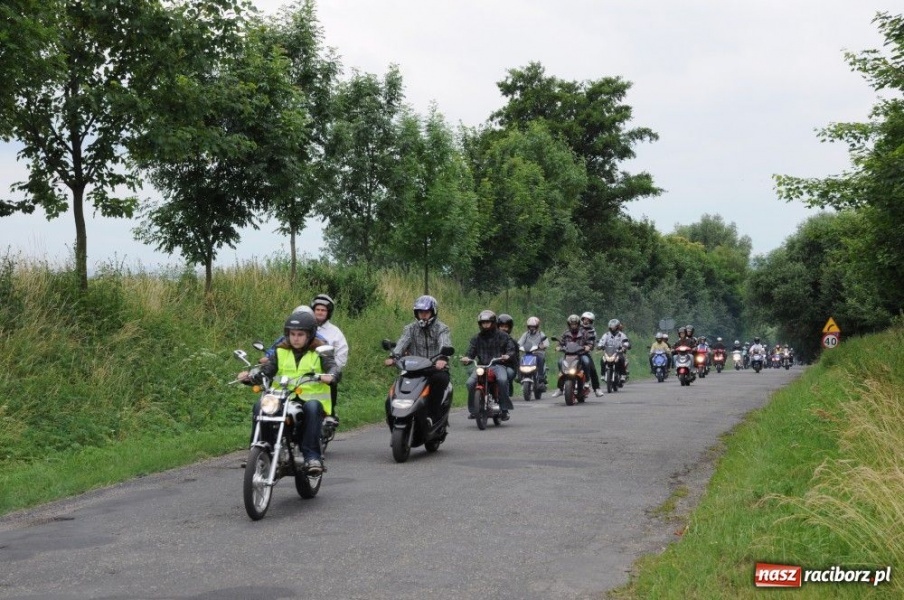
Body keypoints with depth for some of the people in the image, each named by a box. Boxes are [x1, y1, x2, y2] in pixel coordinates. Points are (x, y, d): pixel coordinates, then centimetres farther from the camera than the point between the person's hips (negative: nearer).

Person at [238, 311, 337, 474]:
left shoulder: (319, 352, 6)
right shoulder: (281, 351, 15)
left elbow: (332, 366, -10)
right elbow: (266, 370, 5)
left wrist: (330, 375, -35)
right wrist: (250, 377, -16)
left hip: (311, 399, -3)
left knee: (312, 407, -37)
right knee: (260, 406, -23)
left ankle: (312, 456, -33)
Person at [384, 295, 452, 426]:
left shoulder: (442, 329, 6)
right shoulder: (410, 328, 15)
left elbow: (445, 344, -15)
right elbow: (402, 343, -4)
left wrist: (442, 358, -39)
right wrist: (393, 357, -26)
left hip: (436, 369, -3)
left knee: (440, 379, -39)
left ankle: (433, 416, -28)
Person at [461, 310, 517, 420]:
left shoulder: (502, 336, 10)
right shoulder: (476, 338, 17)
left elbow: (512, 348, 3)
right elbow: (471, 351, 10)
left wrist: (508, 355, -21)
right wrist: (466, 358, -15)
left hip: (498, 365, -2)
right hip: (481, 365, 3)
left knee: (502, 380, -35)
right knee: (470, 382, -25)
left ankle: (504, 409, -25)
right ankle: (473, 410, -9)